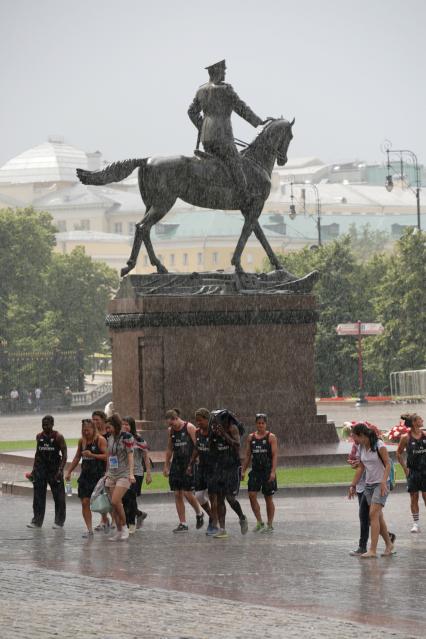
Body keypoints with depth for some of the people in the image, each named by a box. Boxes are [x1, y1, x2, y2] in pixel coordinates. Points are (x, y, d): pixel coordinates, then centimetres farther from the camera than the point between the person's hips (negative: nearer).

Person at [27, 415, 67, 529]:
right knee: (38, 496, 0)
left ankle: (59, 521, 9)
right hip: (41, 468, 4)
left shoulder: (58, 437, -6)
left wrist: (60, 470, -18)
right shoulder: (39, 437, 8)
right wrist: (34, 469, 12)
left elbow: (64, 455, -8)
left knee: (58, 497, 0)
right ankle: (37, 521, 3)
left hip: (54, 469, -4)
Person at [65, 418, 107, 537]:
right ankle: (89, 529, -1)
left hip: (98, 475, -5)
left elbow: (107, 456, -14)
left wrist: (92, 455, -21)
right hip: (85, 475, 5)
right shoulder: (82, 441, 10)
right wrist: (69, 472, 19)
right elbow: (77, 457, 21)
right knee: (85, 503, -3)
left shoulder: (100, 440, -7)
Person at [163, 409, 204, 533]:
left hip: (189, 465, -6)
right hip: (176, 465, 6)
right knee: (177, 494, 2)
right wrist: (166, 466, 16)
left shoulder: (189, 428, -8)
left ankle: (199, 513, 17)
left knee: (187, 493, -11)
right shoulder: (171, 431, 10)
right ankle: (183, 524, 8)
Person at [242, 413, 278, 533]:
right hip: (255, 470, 4)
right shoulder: (251, 437, 9)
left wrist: (273, 471, -19)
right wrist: (243, 471, 9)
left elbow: (275, 455, -10)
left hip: (267, 470, -4)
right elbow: (248, 456, 14)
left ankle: (270, 525, 13)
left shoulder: (271, 437, -4)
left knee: (268, 498, 3)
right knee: (252, 495, -9)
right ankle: (259, 522, 2)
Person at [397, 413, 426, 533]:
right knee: (414, 498, 3)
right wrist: (405, 468, -1)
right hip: (413, 471, -1)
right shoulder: (406, 438, -6)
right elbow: (399, 453, 4)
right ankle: (416, 524, 10)